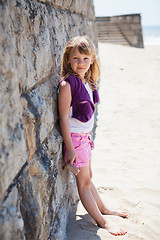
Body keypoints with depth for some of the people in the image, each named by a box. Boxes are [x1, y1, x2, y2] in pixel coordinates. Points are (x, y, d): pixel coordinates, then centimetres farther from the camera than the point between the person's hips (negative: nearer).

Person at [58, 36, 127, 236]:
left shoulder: (88, 82, 5)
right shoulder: (67, 84, -19)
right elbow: (64, 118, -20)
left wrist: (87, 136, 18)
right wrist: (70, 148, -20)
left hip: (84, 135, 8)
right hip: (74, 137, -8)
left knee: (88, 178, 24)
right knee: (84, 182, 5)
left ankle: (103, 209, 39)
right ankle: (102, 222, 14)